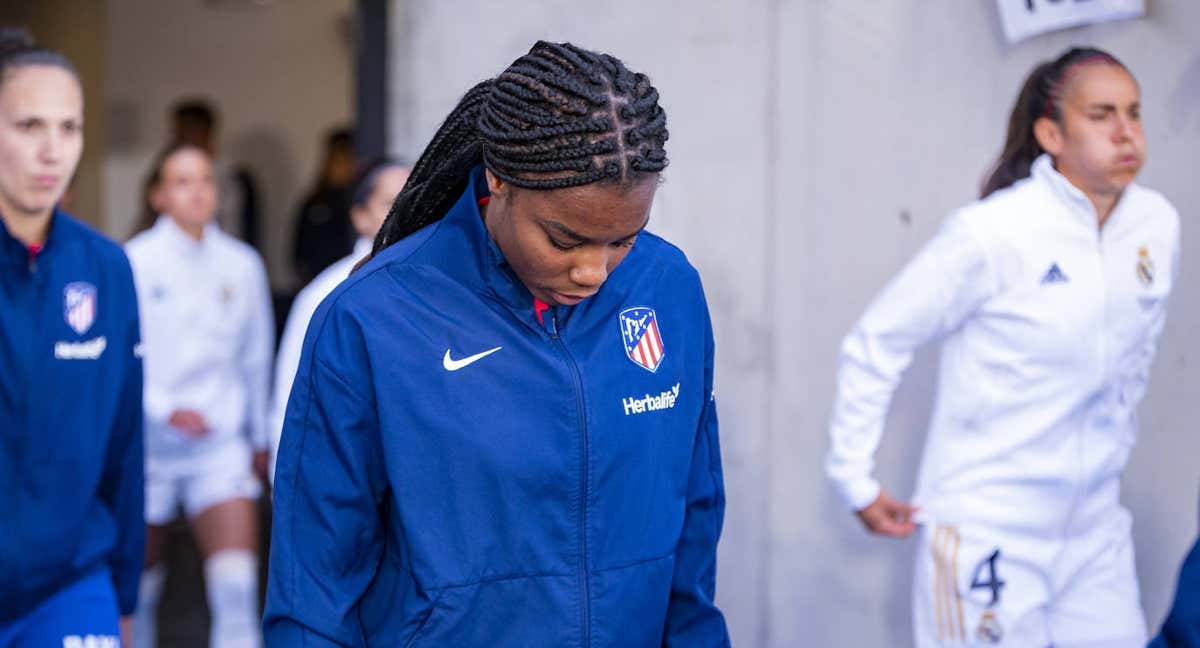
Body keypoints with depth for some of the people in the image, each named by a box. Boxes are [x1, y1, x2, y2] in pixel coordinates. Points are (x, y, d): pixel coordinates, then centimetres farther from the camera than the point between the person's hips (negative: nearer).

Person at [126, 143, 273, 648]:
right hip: (149, 441, -1)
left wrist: (259, 437, 20)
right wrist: (165, 408, -19)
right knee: (141, 577, 13)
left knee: (237, 578, -13)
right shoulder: (135, 261, -6)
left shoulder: (241, 264, 4)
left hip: (221, 441, 1)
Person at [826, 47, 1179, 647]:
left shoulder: (1158, 225, -1)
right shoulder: (993, 232, -16)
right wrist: (855, 479, -8)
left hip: (1096, 526, 5)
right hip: (988, 530, -5)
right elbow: (874, 345, -10)